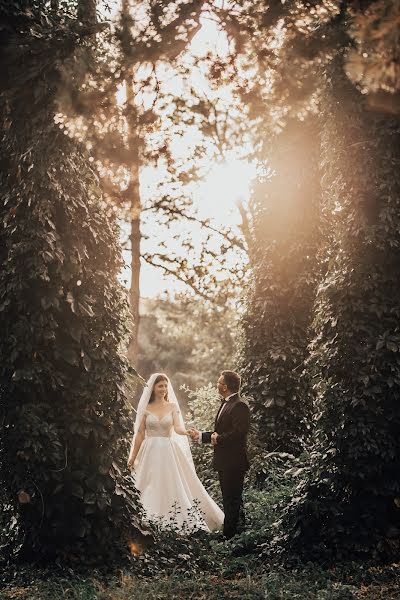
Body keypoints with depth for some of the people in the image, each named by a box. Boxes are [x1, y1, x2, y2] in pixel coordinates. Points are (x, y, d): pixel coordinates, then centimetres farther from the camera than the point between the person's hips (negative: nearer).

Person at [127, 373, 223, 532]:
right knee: (151, 490, -1)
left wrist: (188, 433, -31)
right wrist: (133, 457, 4)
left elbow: (178, 428, -8)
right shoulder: (145, 408, 3)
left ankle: (177, 522, 5)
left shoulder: (173, 407, 5)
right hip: (151, 453, -1)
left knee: (175, 486, -3)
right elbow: (140, 434, 5)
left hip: (169, 452, 1)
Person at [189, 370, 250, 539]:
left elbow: (237, 433, -25)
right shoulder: (225, 404, 15)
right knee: (230, 500, 16)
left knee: (232, 501, -5)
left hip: (233, 463, -10)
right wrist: (200, 436, 17)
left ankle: (230, 535, -1)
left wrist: (217, 439, -15)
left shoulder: (239, 406, -16)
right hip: (224, 462, 10)